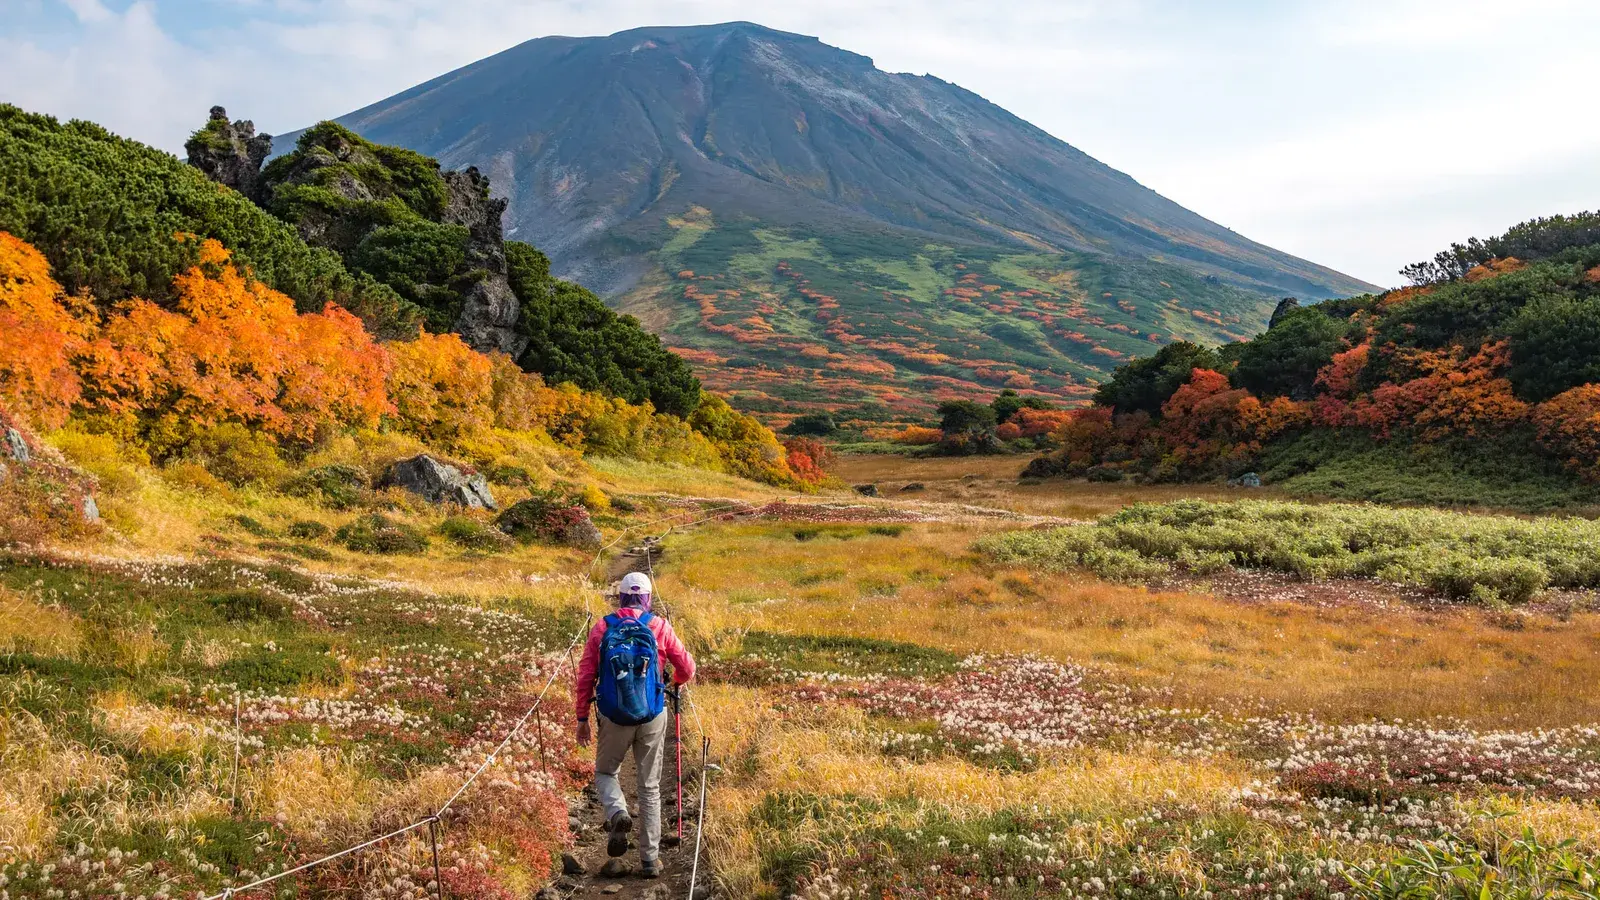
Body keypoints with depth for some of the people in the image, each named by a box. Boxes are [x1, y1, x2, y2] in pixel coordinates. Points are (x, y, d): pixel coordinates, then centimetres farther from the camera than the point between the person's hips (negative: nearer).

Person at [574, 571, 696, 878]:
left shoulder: (601, 628, -1)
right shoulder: (659, 626, -2)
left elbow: (585, 677, -1)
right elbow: (687, 668, 4)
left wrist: (582, 718, 8)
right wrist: (676, 681, 28)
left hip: (614, 718, 0)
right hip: (653, 718, 0)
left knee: (605, 773, 22)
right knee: (650, 786, 12)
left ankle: (618, 813, -10)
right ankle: (650, 859, 14)